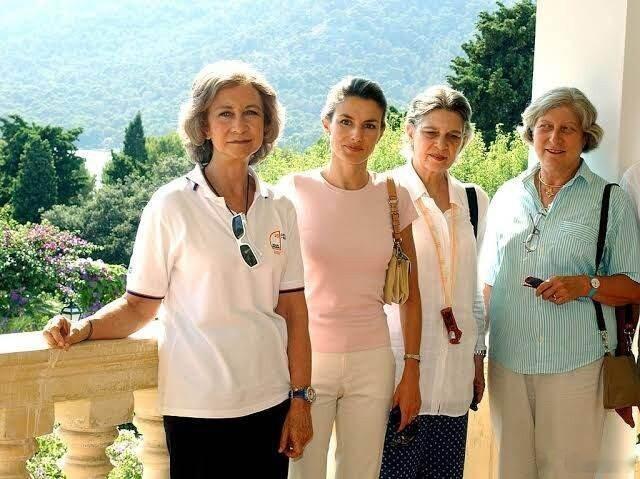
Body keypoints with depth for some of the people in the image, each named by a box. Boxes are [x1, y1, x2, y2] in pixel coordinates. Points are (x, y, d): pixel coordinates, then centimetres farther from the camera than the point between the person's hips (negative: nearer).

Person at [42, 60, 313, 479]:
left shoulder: (279, 209, 4)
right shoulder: (173, 205, -7)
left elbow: (293, 310, 6)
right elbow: (139, 305, -4)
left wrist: (300, 397, 4)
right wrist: (83, 329, -20)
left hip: (269, 403, 4)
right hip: (198, 409, -3)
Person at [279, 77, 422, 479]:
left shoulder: (394, 196, 2)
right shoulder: (295, 190, -5)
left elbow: (409, 293, 7)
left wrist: (412, 372, 5)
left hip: (372, 360, 2)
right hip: (305, 357, -2)